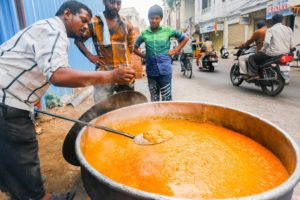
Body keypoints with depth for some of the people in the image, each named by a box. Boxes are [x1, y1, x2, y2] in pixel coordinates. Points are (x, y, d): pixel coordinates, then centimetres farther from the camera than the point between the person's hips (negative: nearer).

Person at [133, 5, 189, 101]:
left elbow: (185, 38, 8)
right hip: (151, 70, 2)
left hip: (165, 69, -2)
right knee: (154, 98, 13)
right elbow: (135, 48, 16)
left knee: (166, 98, 0)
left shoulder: (167, 30, 0)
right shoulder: (144, 33, 4)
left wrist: (175, 51, 2)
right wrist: (144, 56, 6)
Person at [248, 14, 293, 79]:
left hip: (274, 53, -7)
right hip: (285, 54, 7)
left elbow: (267, 42, -20)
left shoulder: (270, 29, -4)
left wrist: (262, 50, -4)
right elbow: (291, 44, 8)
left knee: (252, 58, 3)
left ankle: (254, 74, -14)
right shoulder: (289, 29, 12)